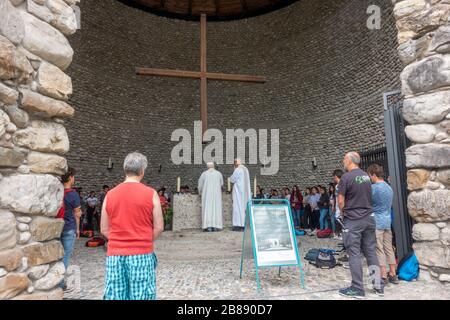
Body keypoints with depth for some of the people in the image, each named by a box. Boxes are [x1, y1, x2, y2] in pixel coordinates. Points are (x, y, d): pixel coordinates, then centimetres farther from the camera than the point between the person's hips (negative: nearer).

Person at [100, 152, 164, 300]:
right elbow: (159, 228, -4)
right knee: (141, 296, 7)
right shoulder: (151, 194, -7)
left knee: (115, 296, 12)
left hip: (115, 256, 3)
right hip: (142, 255, -3)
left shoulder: (110, 195, 2)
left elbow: (104, 230, 7)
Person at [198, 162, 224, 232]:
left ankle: (208, 226, -7)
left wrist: (200, 192, 25)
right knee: (216, 209, 3)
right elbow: (221, 184, 17)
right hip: (216, 194, 1)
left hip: (207, 194, -1)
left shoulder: (204, 174, 0)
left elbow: (200, 185, 6)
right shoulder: (219, 173, 4)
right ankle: (215, 226, -2)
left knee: (207, 209, -1)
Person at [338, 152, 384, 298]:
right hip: (368, 218, 7)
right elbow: (368, 197, 16)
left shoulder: (346, 177, -13)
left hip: (353, 220, -6)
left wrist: (343, 214, 6)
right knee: (371, 252, 13)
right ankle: (378, 286, 20)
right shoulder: (367, 176, 8)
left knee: (354, 254, 0)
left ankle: (357, 289, 6)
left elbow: (341, 201, -10)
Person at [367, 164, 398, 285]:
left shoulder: (373, 188, -15)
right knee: (389, 248, 13)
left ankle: (383, 276, 5)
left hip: (376, 223, -8)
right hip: (387, 222, 8)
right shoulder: (389, 187, 10)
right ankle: (393, 275, 20)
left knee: (379, 250, -1)